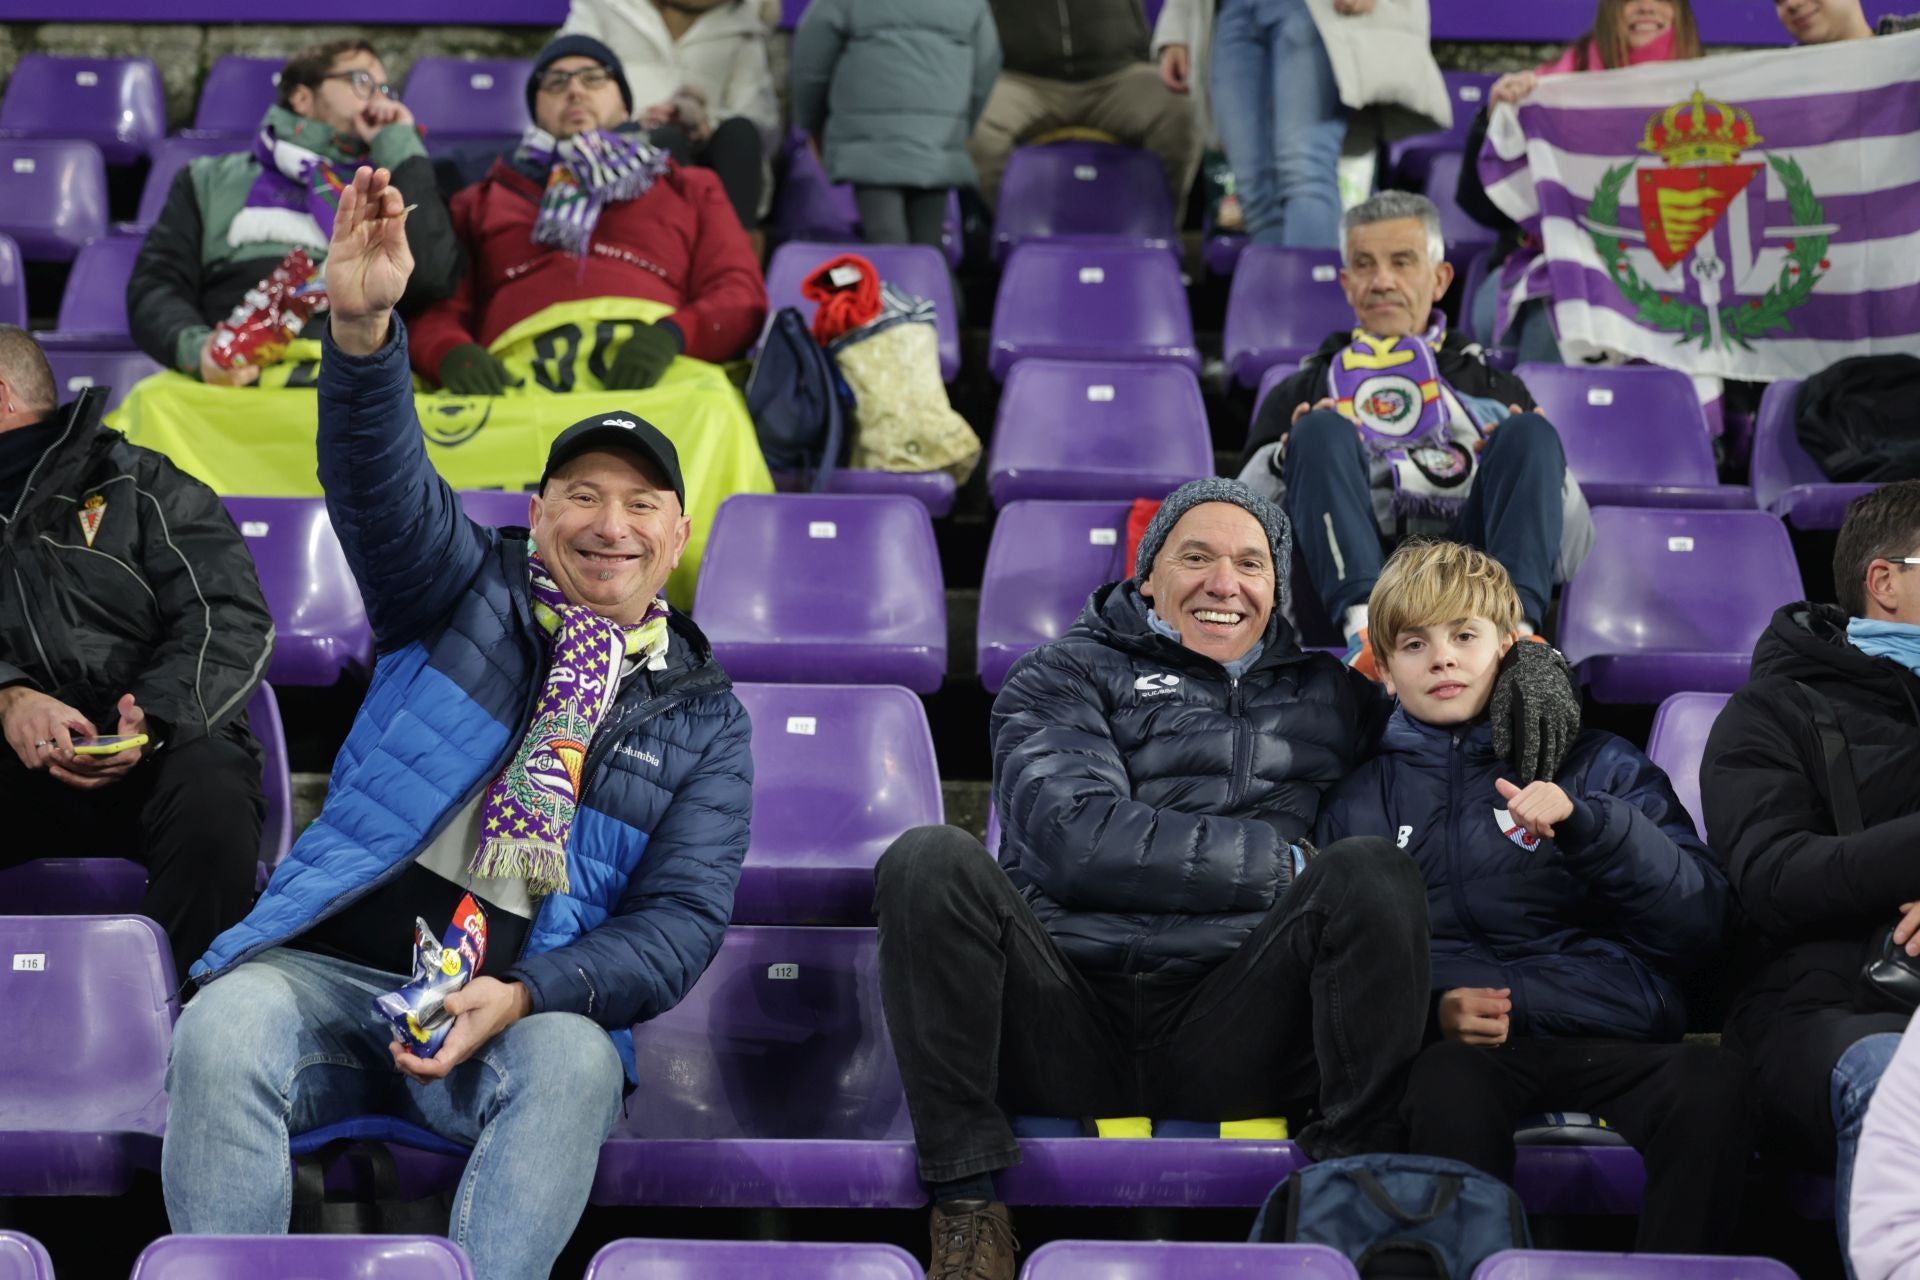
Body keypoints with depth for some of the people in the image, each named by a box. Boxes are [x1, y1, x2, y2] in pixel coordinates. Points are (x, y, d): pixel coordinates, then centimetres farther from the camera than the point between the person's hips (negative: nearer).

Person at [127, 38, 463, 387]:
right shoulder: (211, 180, 26)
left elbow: (431, 277, 4)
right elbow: (156, 285, 13)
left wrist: (399, 149, 13)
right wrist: (195, 348, -9)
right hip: (240, 376, 1)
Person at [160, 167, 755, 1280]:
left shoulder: (703, 715, 12)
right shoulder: (472, 594, 12)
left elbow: (681, 920, 4)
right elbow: (381, 482, -9)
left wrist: (522, 999, -15)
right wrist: (365, 328, -31)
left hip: (522, 1012, 0)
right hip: (327, 969, 0)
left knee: (574, 1064, -34)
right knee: (222, 1032, -31)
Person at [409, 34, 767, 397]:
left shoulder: (691, 191, 31)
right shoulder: (481, 202, 31)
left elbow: (742, 296, 14)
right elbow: (432, 310, 16)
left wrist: (672, 334, -10)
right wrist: (451, 353, -10)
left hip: (649, 378, -2)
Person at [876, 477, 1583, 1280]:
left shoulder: (1326, 692, 24)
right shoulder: (1064, 678, 14)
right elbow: (1078, 837, -5)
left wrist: (1530, 660, 12)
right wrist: (1291, 866, -7)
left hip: (1226, 1033, 1)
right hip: (1069, 1024, -1)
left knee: (1372, 873, -24)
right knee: (931, 863, -28)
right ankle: (968, 1204, -25)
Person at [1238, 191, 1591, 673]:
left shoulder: (1497, 388, 32)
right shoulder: (1301, 392, 31)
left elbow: (1571, 551, 20)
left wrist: (1533, 460, 0)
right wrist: (1286, 461, -5)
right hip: (1354, 578, -1)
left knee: (1530, 433, -18)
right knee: (1323, 431, -22)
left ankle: (1514, 621, -44)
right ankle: (1363, 623, -48)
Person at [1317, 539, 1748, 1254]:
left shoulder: (1595, 765, 20)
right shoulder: (1361, 800, 23)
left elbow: (1698, 927, 8)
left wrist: (1588, 824, -6)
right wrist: (1429, 1012, -3)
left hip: (1609, 1034, 0)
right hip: (1455, 1042, 0)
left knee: (1713, 1085, -33)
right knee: (1448, 1088, -38)